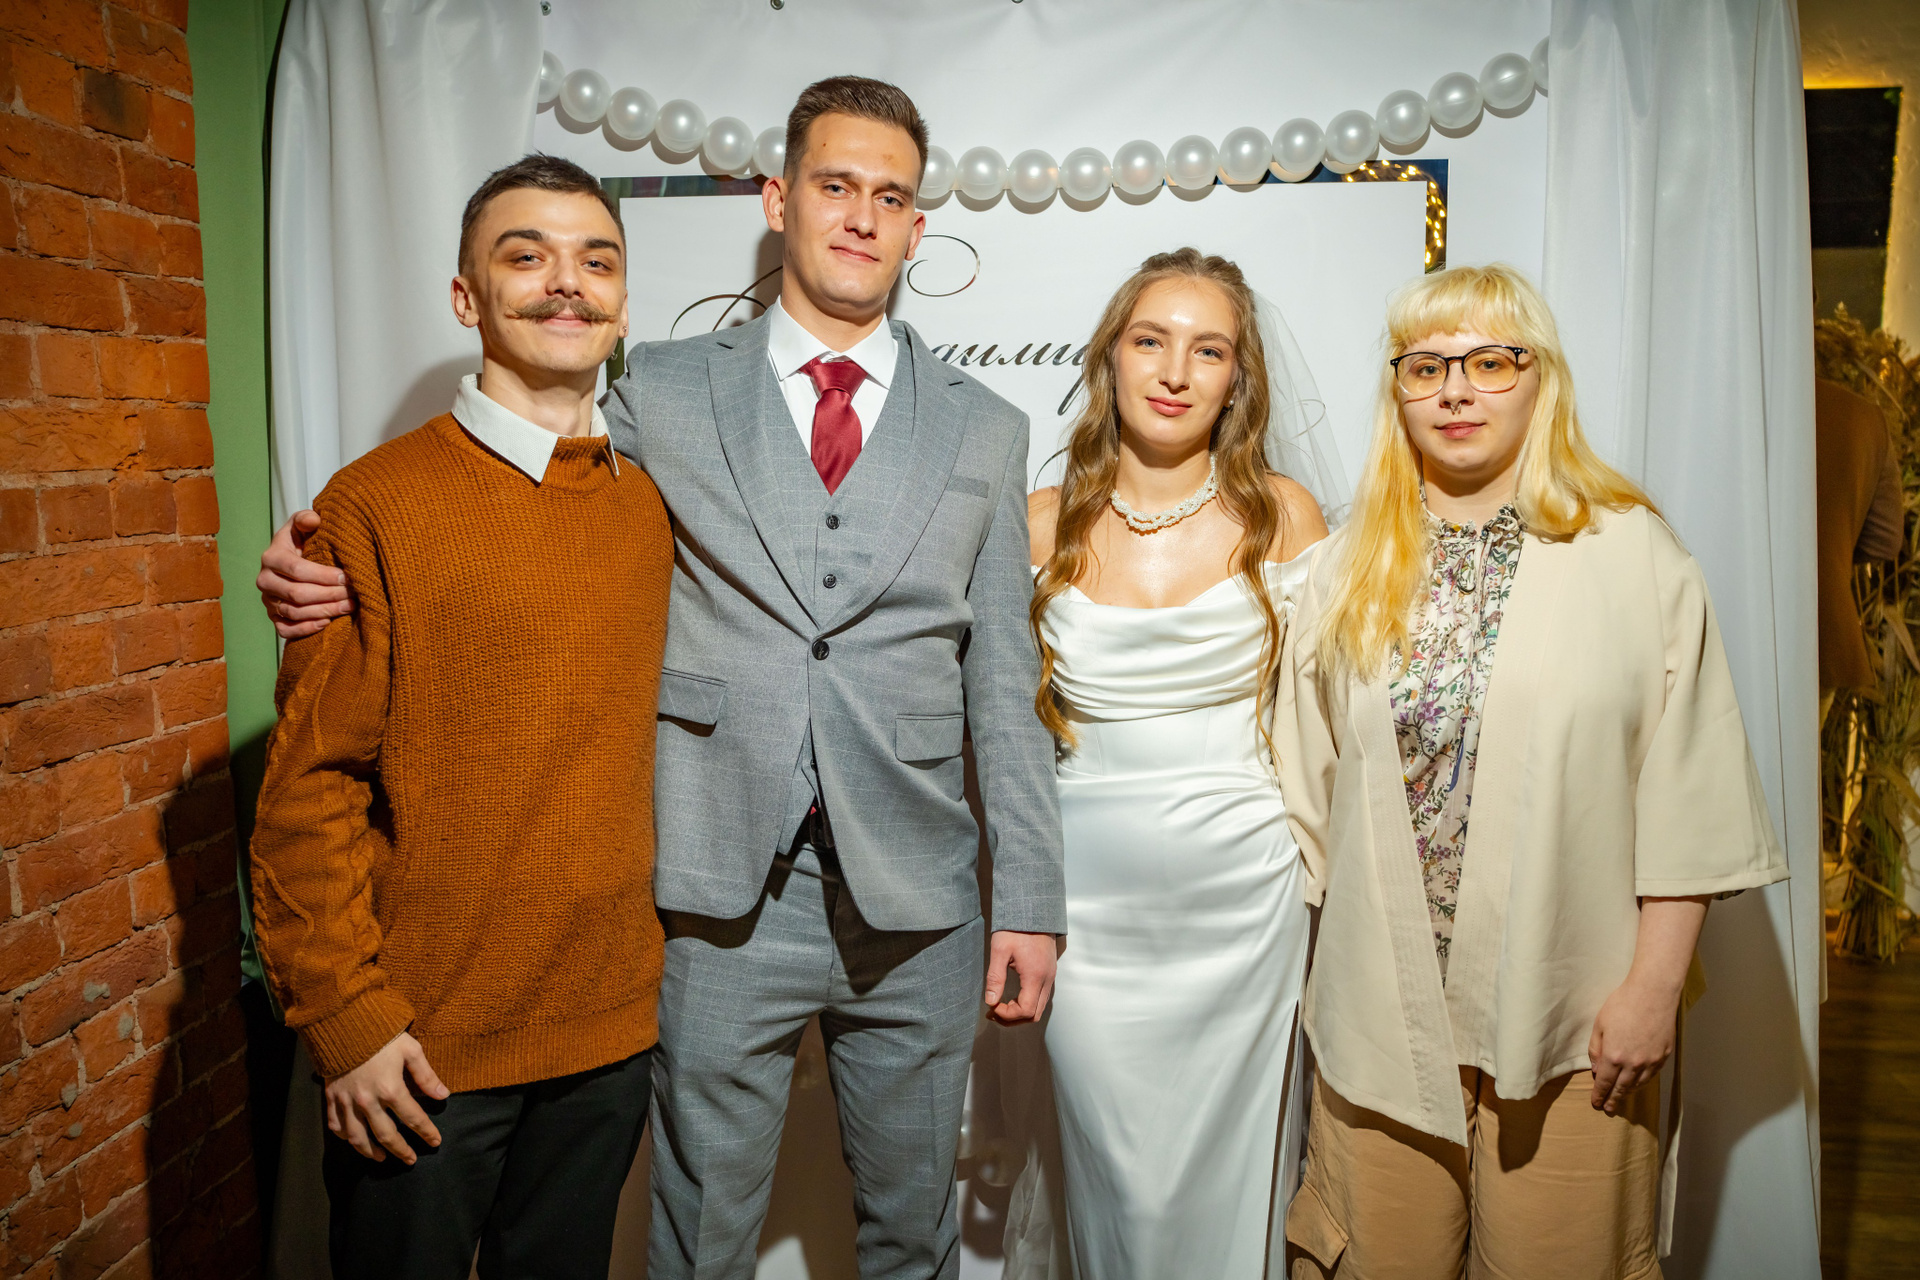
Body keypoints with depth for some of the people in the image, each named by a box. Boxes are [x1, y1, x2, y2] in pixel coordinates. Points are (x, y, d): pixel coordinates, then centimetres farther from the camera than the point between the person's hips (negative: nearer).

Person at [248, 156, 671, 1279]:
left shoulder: (651, 508, 4)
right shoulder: (378, 505, -10)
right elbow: (310, 786, -10)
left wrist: (653, 964, 10)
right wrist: (345, 1016, -11)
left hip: (612, 1031, 4)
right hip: (422, 1050, -4)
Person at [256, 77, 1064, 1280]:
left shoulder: (987, 428, 5)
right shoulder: (662, 392, 2)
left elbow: (1005, 684, 4)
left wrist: (1029, 898, 1)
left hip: (917, 908, 2)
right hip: (726, 902, -1)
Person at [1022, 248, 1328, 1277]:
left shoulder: (1283, 517, -1)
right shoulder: (1043, 526, 0)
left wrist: (1318, 874, 1)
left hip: (1243, 900, 0)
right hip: (1089, 903, 0)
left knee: (1221, 1177, 11)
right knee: (1121, 1185, 7)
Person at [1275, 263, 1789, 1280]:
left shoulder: (1633, 555, -1)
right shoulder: (1348, 569, 6)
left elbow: (1685, 795, -2)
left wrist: (1654, 984, -5)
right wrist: (1334, 957, 9)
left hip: (1571, 1016, -2)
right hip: (1382, 1013, 2)